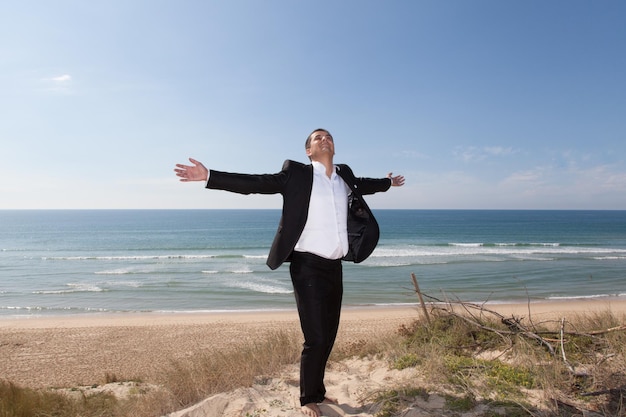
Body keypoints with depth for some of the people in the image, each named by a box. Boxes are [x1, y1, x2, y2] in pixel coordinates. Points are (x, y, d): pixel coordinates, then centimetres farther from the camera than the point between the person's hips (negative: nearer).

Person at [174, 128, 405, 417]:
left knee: (328, 335, 15)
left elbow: (361, 186, 33)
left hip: (334, 267, 6)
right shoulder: (296, 173, -4)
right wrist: (209, 176, -17)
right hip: (308, 266, -6)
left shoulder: (344, 176, 12)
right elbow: (256, 183, -9)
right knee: (315, 338, -2)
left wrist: (388, 182, 50)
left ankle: (318, 390, 35)